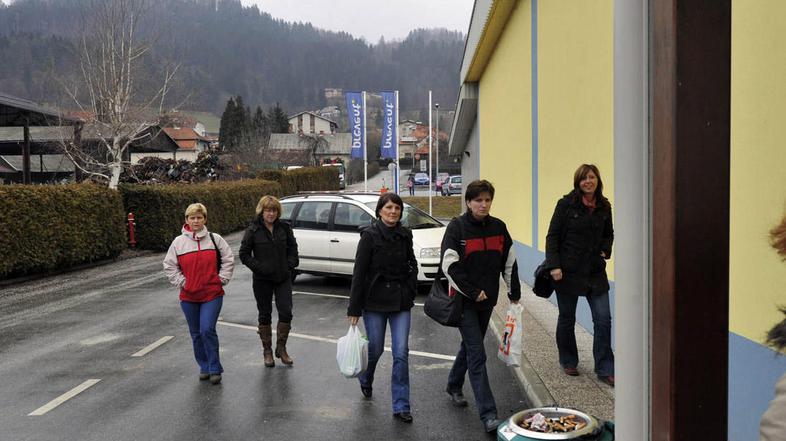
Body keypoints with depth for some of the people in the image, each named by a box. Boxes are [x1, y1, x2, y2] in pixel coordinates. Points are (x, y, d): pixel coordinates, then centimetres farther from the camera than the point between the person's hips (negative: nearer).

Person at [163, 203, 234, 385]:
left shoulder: (215, 239, 0)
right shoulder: (178, 242, 2)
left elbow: (228, 259, 5)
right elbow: (169, 266, 8)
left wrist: (222, 279, -2)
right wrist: (181, 282, 0)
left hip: (212, 294, -2)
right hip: (189, 296, 3)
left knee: (208, 330, -13)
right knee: (196, 334, 11)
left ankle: (215, 369, 0)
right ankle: (204, 367, 26)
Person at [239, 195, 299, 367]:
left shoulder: (284, 228, 1)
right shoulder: (253, 230, -7)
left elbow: (292, 248, 12)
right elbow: (244, 254, -4)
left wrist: (290, 265, -2)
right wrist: (259, 267, -14)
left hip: (283, 278, 2)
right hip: (262, 280, -2)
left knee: (286, 312, -3)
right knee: (265, 315, 9)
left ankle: (281, 348, 15)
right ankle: (267, 351, 22)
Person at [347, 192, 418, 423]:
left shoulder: (405, 235, 3)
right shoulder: (369, 235, -10)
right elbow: (359, 272, -10)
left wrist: (411, 291, 5)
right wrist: (354, 309, -11)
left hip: (401, 301, 3)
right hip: (375, 301, -3)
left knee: (401, 353, -2)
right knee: (375, 349, 10)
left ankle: (401, 406, 7)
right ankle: (365, 381, 44)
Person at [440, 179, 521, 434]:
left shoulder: (498, 227, 4)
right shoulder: (457, 227, -11)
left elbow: (509, 262, 12)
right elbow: (450, 265, -16)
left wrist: (514, 293, 12)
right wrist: (473, 292, -17)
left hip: (487, 299, 6)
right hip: (464, 301, -5)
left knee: (470, 347, 20)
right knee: (477, 356, -9)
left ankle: (454, 386, 44)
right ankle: (488, 415, -8)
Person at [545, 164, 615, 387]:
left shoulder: (604, 207, 5)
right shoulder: (566, 204, -8)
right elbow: (552, 236, -8)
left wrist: (605, 251, 1)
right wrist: (554, 266, -15)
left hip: (595, 272, 3)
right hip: (568, 271, -3)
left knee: (603, 319, -2)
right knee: (567, 319, 10)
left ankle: (605, 370, 8)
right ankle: (568, 362, 30)